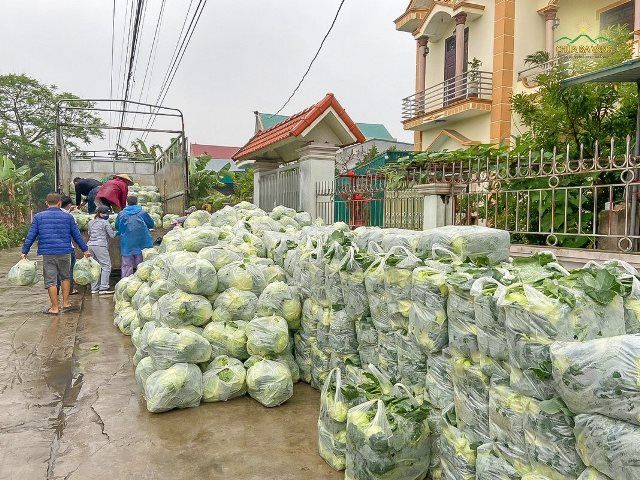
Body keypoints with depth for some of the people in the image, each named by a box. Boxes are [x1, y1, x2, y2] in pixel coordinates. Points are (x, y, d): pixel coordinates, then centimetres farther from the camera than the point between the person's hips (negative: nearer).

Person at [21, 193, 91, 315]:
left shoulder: (38, 217, 2)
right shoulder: (68, 217, 3)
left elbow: (31, 236, 1)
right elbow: (77, 235, 7)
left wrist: (25, 251, 10)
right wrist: (85, 250, 15)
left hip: (47, 254, -1)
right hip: (64, 252, 1)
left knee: (51, 281, 3)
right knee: (66, 277, 18)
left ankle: (55, 308, 7)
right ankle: (65, 303, 18)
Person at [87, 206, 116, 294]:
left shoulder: (91, 222, 15)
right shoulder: (105, 222, -5)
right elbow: (112, 235, -3)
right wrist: (116, 232, 17)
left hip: (90, 245, 8)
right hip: (100, 245, -8)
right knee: (106, 265, -4)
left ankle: (94, 288, 14)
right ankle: (104, 288, -9)